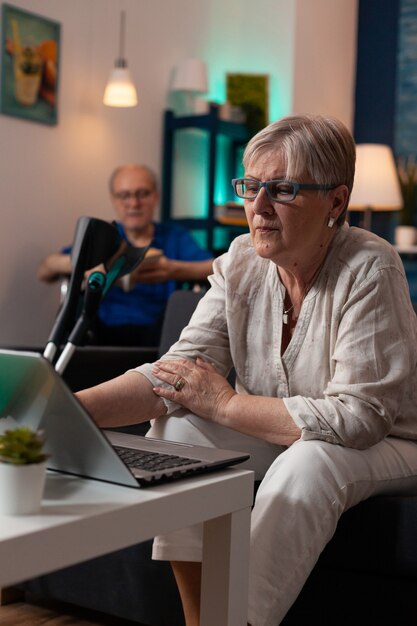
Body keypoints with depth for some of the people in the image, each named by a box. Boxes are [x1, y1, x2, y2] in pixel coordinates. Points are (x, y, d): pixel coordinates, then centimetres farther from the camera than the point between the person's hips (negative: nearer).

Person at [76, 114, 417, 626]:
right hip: (274, 435, 5)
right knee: (176, 427, -16)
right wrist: (68, 408, -30)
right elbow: (180, 369, -14)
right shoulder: (240, 263, -7)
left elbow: (358, 417, -27)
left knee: (308, 461, -35)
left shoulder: (371, 270, -23)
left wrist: (226, 403, -23)